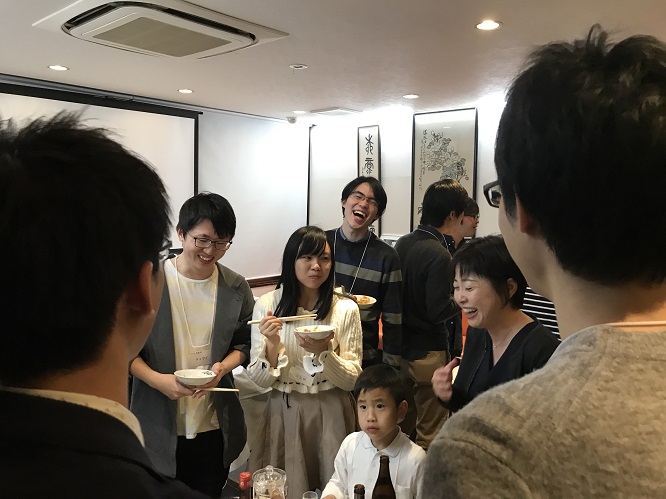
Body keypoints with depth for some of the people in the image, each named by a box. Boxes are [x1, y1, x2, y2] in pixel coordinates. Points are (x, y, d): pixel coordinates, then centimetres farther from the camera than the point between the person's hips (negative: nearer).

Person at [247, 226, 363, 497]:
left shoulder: (346, 309, -8)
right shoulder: (267, 305, -7)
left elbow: (352, 380, -7)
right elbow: (259, 379, -5)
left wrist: (323, 352, -25)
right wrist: (272, 344, -24)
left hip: (331, 413, 0)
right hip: (284, 412, 0)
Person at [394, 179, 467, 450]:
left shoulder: (402, 243, 2)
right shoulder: (439, 255, -21)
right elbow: (439, 311, -22)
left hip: (400, 347, 8)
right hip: (428, 353, -7)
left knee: (401, 426, 22)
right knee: (430, 432, 9)